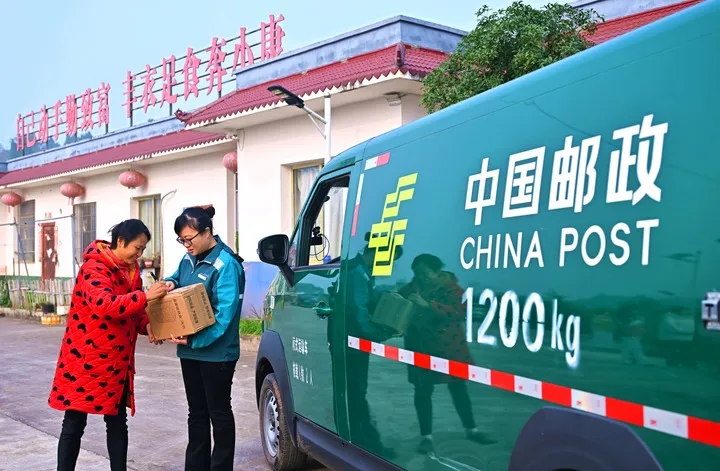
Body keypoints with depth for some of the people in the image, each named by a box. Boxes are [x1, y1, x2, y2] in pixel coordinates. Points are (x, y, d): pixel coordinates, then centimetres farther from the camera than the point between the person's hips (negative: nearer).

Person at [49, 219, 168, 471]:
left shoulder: (130, 269, 8)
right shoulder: (94, 267, -17)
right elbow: (104, 305, -33)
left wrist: (146, 325, -4)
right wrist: (145, 296, -34)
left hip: (117, 361, 8)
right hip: (86, 358, -8)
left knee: (118, 422, 12)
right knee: (75, 423, 3)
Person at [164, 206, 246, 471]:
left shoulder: (225, 264, -18)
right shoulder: (189, 259, 6)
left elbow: (224, 314, -22)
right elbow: (179, 278, 24)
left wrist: (194, 340, -27)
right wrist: (170, 283, -1)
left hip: (216, 352, -8)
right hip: (190, 350, 8)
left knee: (219, 413, 4)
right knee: (196, 412, 16)